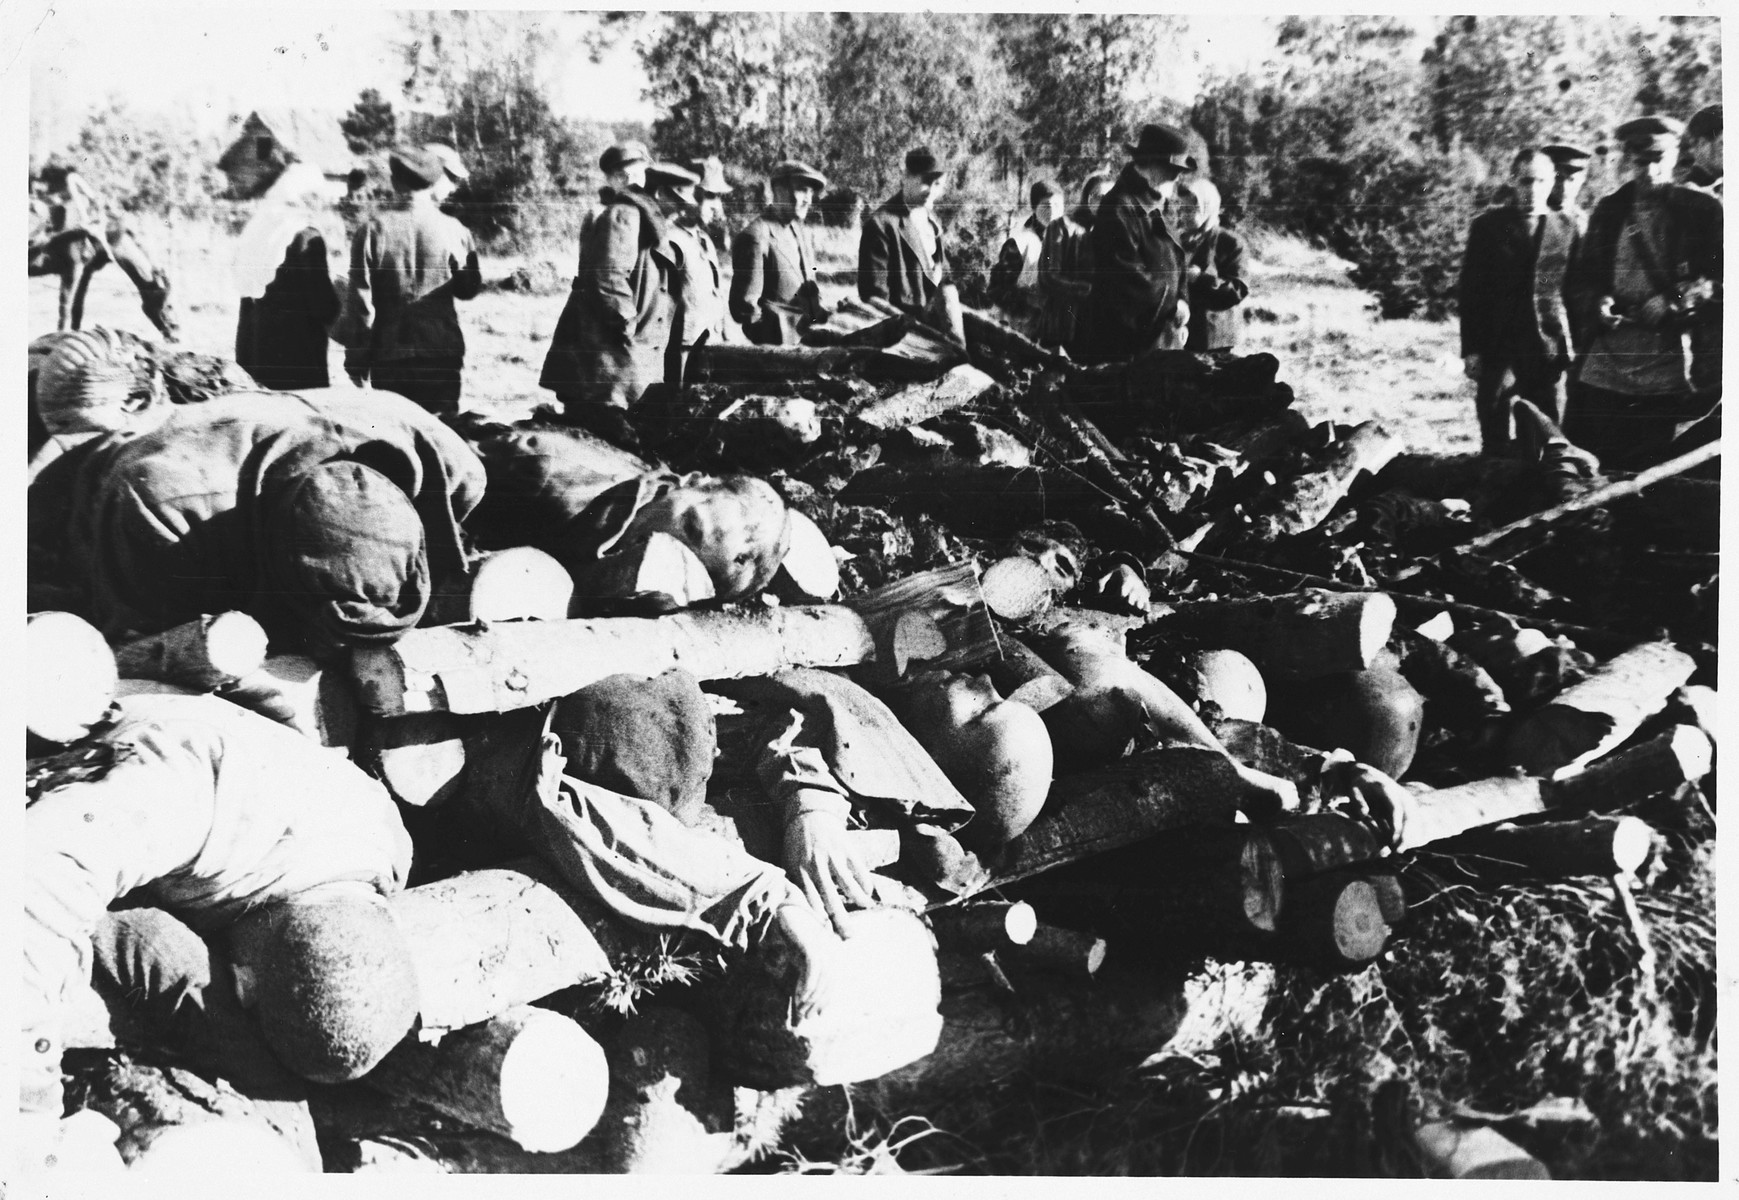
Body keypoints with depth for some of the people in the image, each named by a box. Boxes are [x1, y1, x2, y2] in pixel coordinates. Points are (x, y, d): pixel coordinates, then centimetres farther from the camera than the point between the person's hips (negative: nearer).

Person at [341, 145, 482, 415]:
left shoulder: (373, 230, -6)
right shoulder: (452, 230, -4)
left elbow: (361, 301, -5)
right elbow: (469, 288, 7)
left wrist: (356, 362, 3)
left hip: (389, 356, 0)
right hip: (443, 355, 1)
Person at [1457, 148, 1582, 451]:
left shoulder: (1567, 227, 7)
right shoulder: (1487, 226, 3)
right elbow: (1470, 291, 1)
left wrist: (1577, 346, 3)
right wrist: (1471, 349, -4)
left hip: (1549, 349, 1)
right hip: (1496, 347, -1)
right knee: (1495, 442, 2)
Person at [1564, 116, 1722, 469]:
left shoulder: (1702, 210, 3)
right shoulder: (1608, 210, 14)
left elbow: (1720, 278, -1)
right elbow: (1581, 277, 17)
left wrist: (1674, 301, -16)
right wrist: (1597, 301, -4)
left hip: (1668, 370, -3)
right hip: (1604, 367, 3)